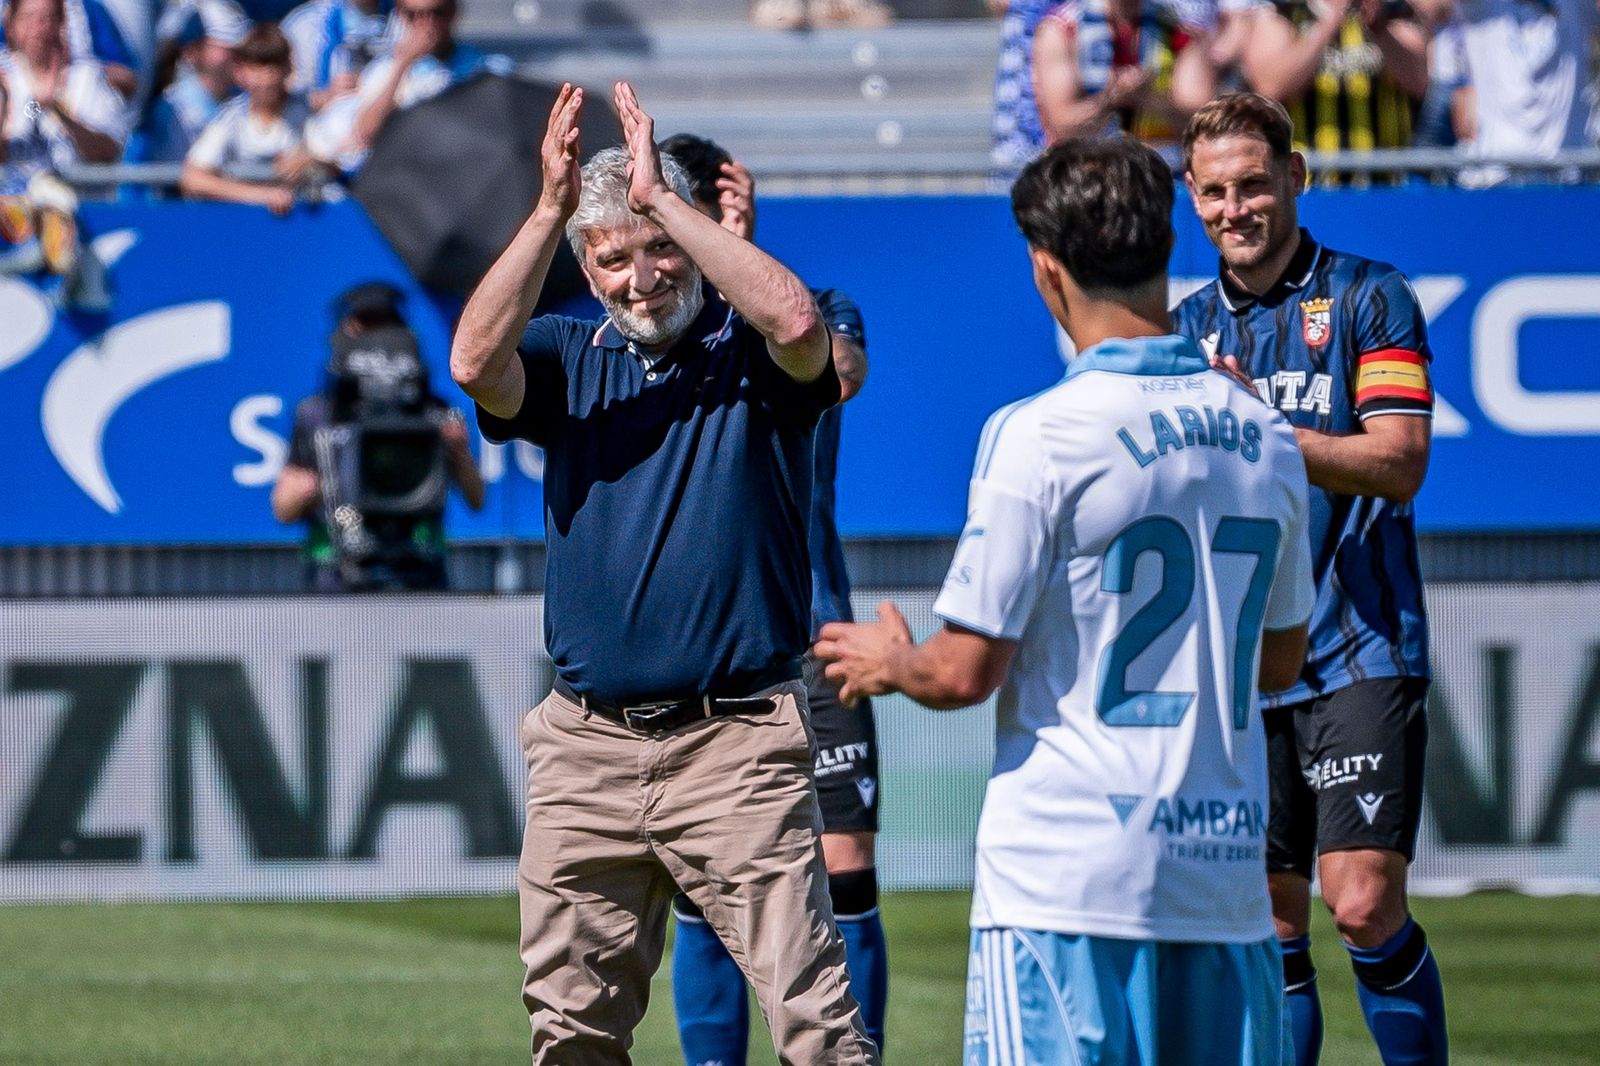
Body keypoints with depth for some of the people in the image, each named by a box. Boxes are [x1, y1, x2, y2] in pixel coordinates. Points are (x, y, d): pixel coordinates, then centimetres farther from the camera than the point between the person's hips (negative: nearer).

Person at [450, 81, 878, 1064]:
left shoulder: (751, 354, 2)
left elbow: (797, 322, -22)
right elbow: (475, 362, -9)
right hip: (587, 750, 4)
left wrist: (661, 198, -16)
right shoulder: (569, 360, 11)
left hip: (738, 748, -4)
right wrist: (550, 209, -15)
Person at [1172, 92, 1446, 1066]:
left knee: (1365, 905, -14)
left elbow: (1398, 463, -12)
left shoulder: (1369, 298, -1)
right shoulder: (1187, 328, 13)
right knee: (1270, 925, 5)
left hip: (1359, 652, -5)